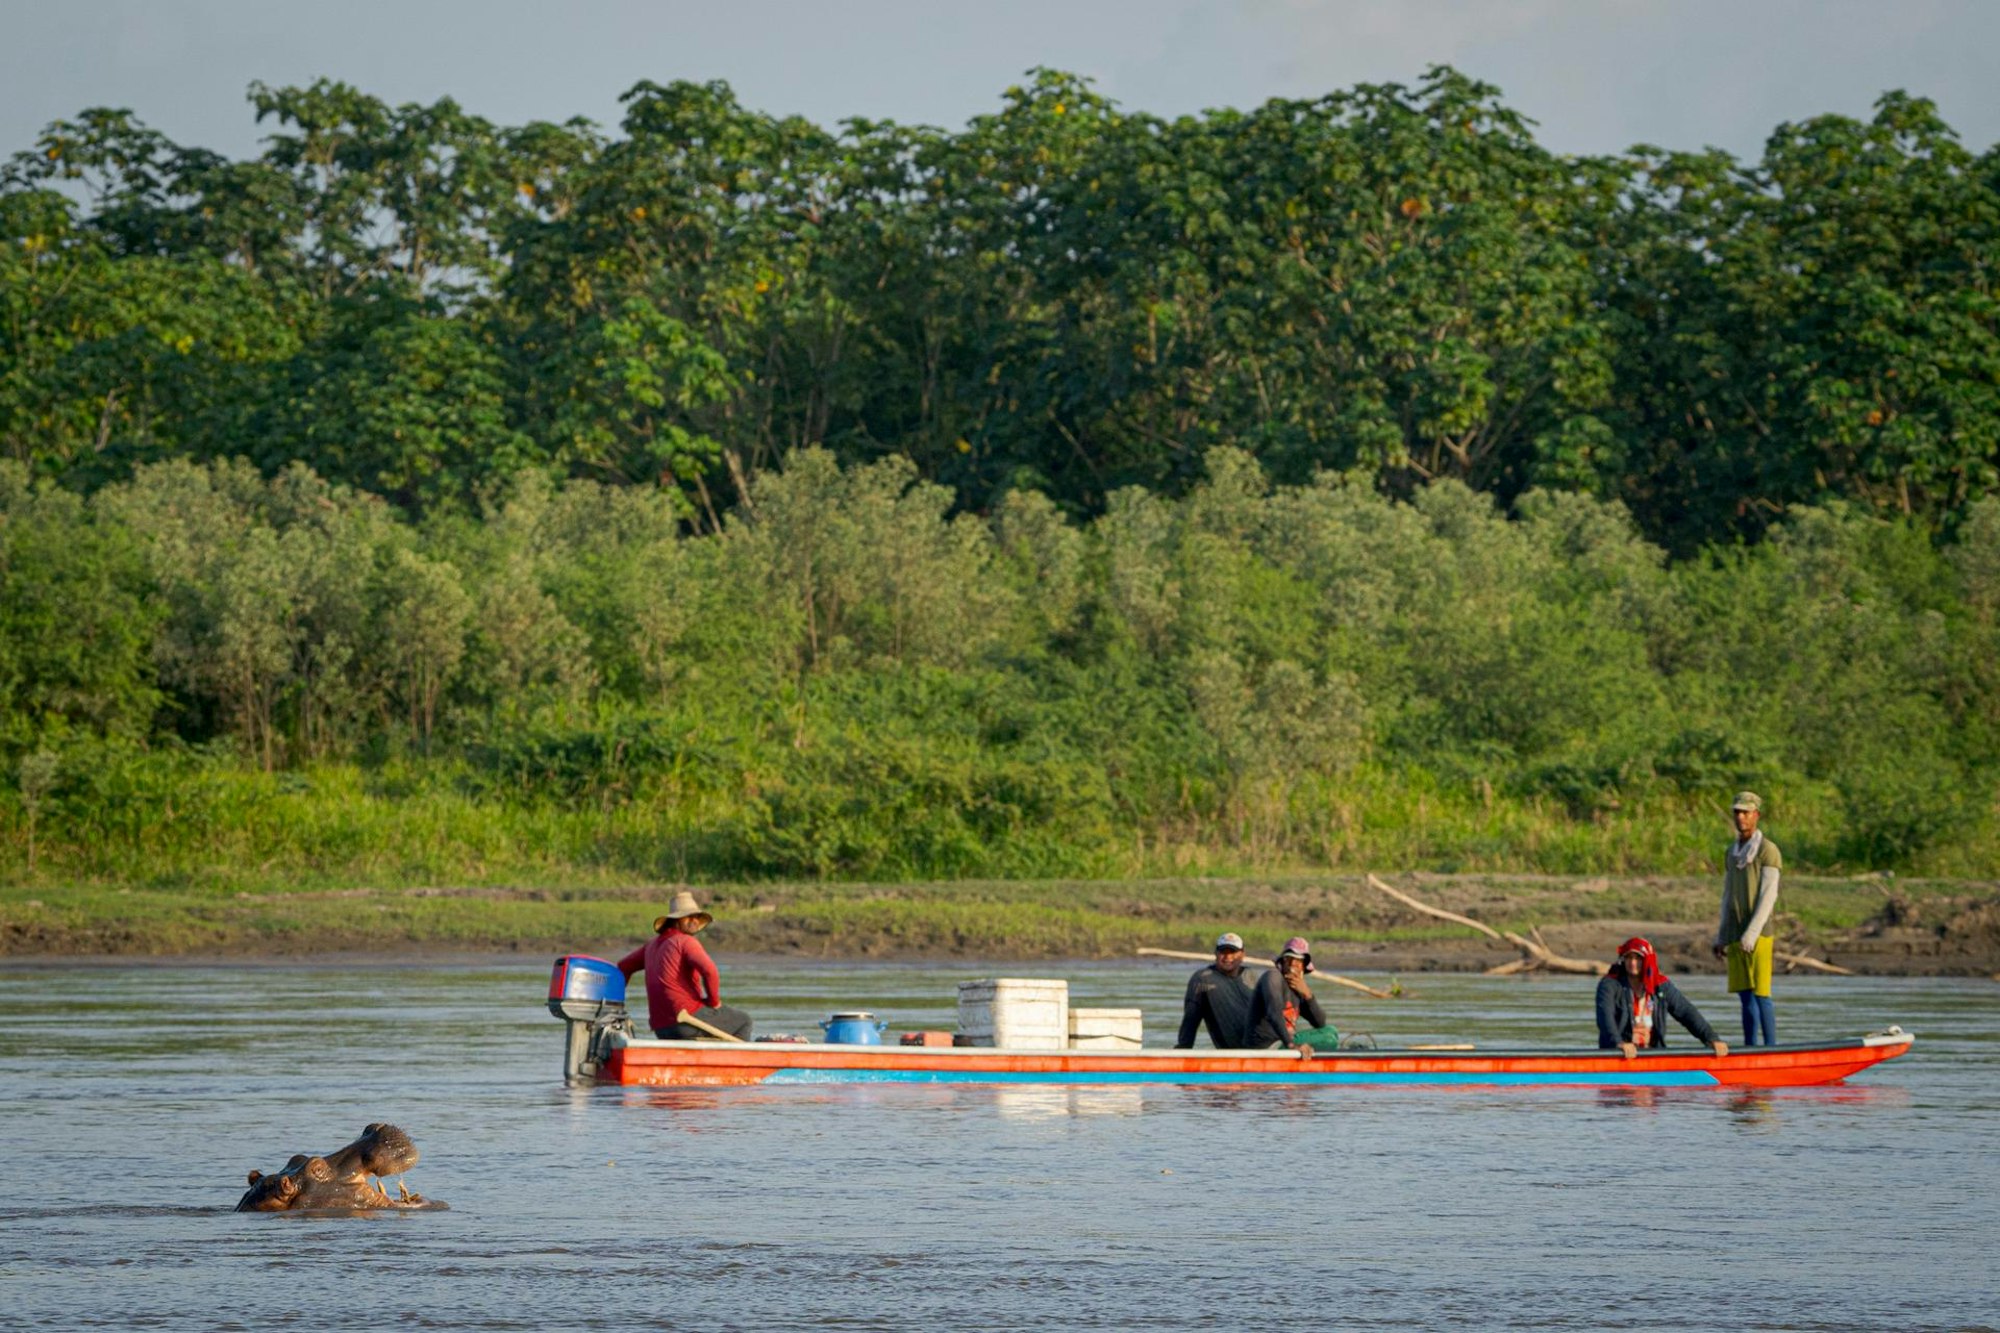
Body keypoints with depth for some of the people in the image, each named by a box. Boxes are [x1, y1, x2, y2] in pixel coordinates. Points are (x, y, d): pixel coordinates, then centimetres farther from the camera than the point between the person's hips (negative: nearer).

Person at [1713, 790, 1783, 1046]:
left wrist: (1751, 935, -19)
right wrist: (1720, 938, 16)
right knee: (1745, 996, 7)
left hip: (1758, 937, -7)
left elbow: (1768, 896, -12)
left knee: (1761, 994, -10)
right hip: (1735, 937, 7)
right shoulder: (1731, 853, 17)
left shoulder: (1768, 851, -5)